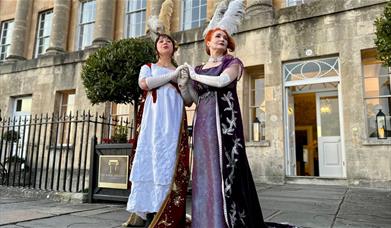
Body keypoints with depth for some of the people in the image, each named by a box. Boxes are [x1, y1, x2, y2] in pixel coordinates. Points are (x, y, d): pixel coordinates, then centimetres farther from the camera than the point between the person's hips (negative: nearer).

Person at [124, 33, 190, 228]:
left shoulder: (180, 71, 26)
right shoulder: (148, 67, 20)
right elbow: (143, 83, -4)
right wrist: (171, 76, -5)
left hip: (175, 121, 2)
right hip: (156, 119, -2)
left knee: (173, 163, -7)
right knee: (155, 160, -11)